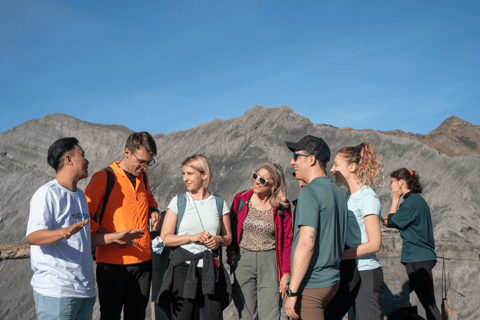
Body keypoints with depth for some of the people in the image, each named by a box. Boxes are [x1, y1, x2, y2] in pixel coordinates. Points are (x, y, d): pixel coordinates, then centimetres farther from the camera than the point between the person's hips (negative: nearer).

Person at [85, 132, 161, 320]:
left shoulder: (143, 178, 13)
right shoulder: (104, 177, -7)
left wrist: (153, 210, 12)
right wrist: (110, 236, -20)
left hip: (143, 260, 6)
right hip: (112, 262, -5)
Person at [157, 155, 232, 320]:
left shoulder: (219, 202, 9)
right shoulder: (178, 201, 4)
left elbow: (228, 237, 15)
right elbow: (165, 238, 0)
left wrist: (219, 240, -7)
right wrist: (192, 237, -13)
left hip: (211, 271, 1)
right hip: (183, 269, -1)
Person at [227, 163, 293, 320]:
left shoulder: (282, 208, -3)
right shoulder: (241, 199, 3)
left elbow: (287, 242, 0)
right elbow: (230, 229, 14)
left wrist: (286, 273, -4)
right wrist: (231, 252, 1)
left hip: (270, 261, -2)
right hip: (243, 259, 2)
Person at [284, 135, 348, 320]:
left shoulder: (309, 192, -15)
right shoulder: (337, 191, 12)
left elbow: (306, 243, -22)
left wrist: (292, 291, -20)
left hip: (310, 285, -9)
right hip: (332, 281, 9)